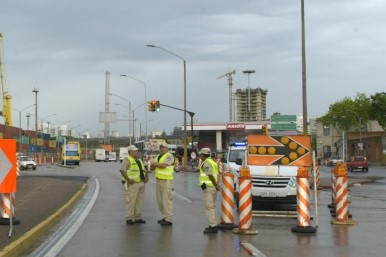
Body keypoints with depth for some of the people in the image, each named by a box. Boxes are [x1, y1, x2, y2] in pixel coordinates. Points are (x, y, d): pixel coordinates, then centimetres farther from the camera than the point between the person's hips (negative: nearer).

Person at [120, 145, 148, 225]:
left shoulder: (139, 160, 20)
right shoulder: (127, 160, -7)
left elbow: (144, 170, 27)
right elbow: (122, 170, -19)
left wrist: (146, 177, 8)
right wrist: (128, 179, -23)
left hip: (141, 183, 8)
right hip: (132, 184, -8)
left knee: (139, 201, 10)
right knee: (131, 201, -7)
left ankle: (138, 218, 17)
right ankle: (129, 218, -2)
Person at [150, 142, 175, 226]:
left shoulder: (169, 156, -9)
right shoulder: (158, 156, 18)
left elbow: (163, 165, -22)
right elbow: (152, 167, 15)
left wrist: (155, 164, -6)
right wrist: (153, 165, -8)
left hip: (166, 180, -9)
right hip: (158, 180, 9)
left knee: (166, 200, -8)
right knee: (160, 200, 10)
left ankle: (169, 220, -6)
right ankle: (165, 217, 20)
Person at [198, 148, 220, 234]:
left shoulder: (206, 163, -12)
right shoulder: (212, 162, 20)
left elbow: (210, 175, -21)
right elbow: (217, 175, 17)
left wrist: (216, 185, -17)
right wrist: (217, 184, 7)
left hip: (208, 187, -10)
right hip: (213, 188, 10)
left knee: (208, 207, -8)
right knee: (211, 207, 17)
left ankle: (213, 226, -10)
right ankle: (213, 225, 21)